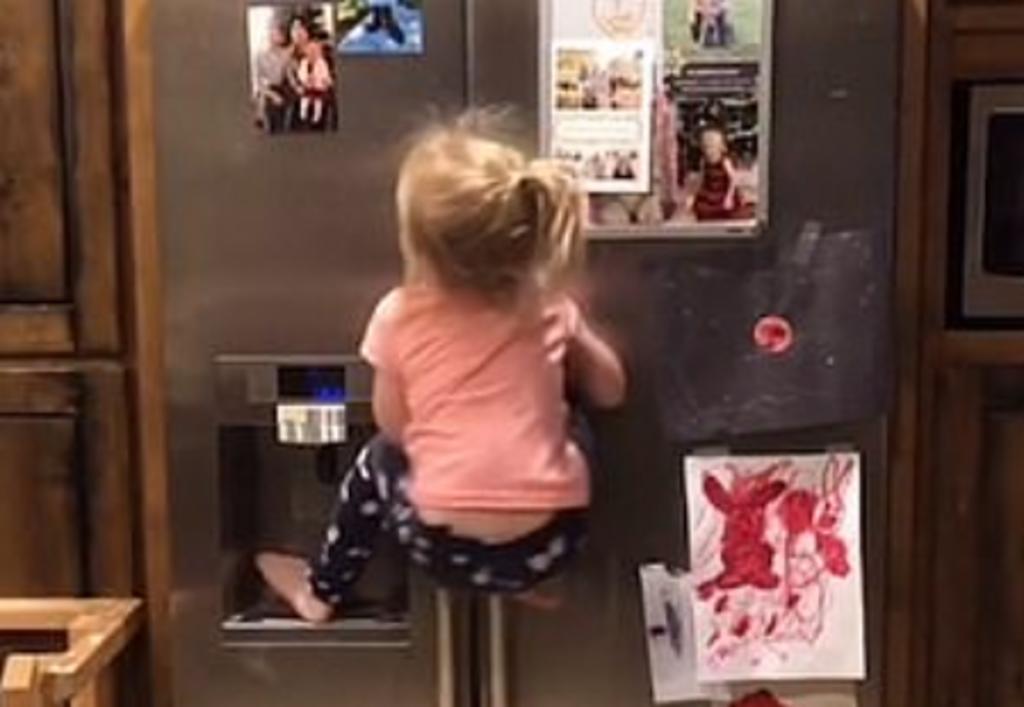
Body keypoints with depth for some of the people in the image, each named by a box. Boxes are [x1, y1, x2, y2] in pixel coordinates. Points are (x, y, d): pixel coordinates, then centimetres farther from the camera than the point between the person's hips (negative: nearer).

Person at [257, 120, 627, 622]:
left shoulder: (398, 317, -6)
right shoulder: (550, 306, 0)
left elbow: (394, 427, 5)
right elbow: (610, 392, 12)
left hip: (447, 546, -1)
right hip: (551, 541, 1)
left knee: (379, 458, 30)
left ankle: (322, 587, 48)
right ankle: (531, 579, 31)